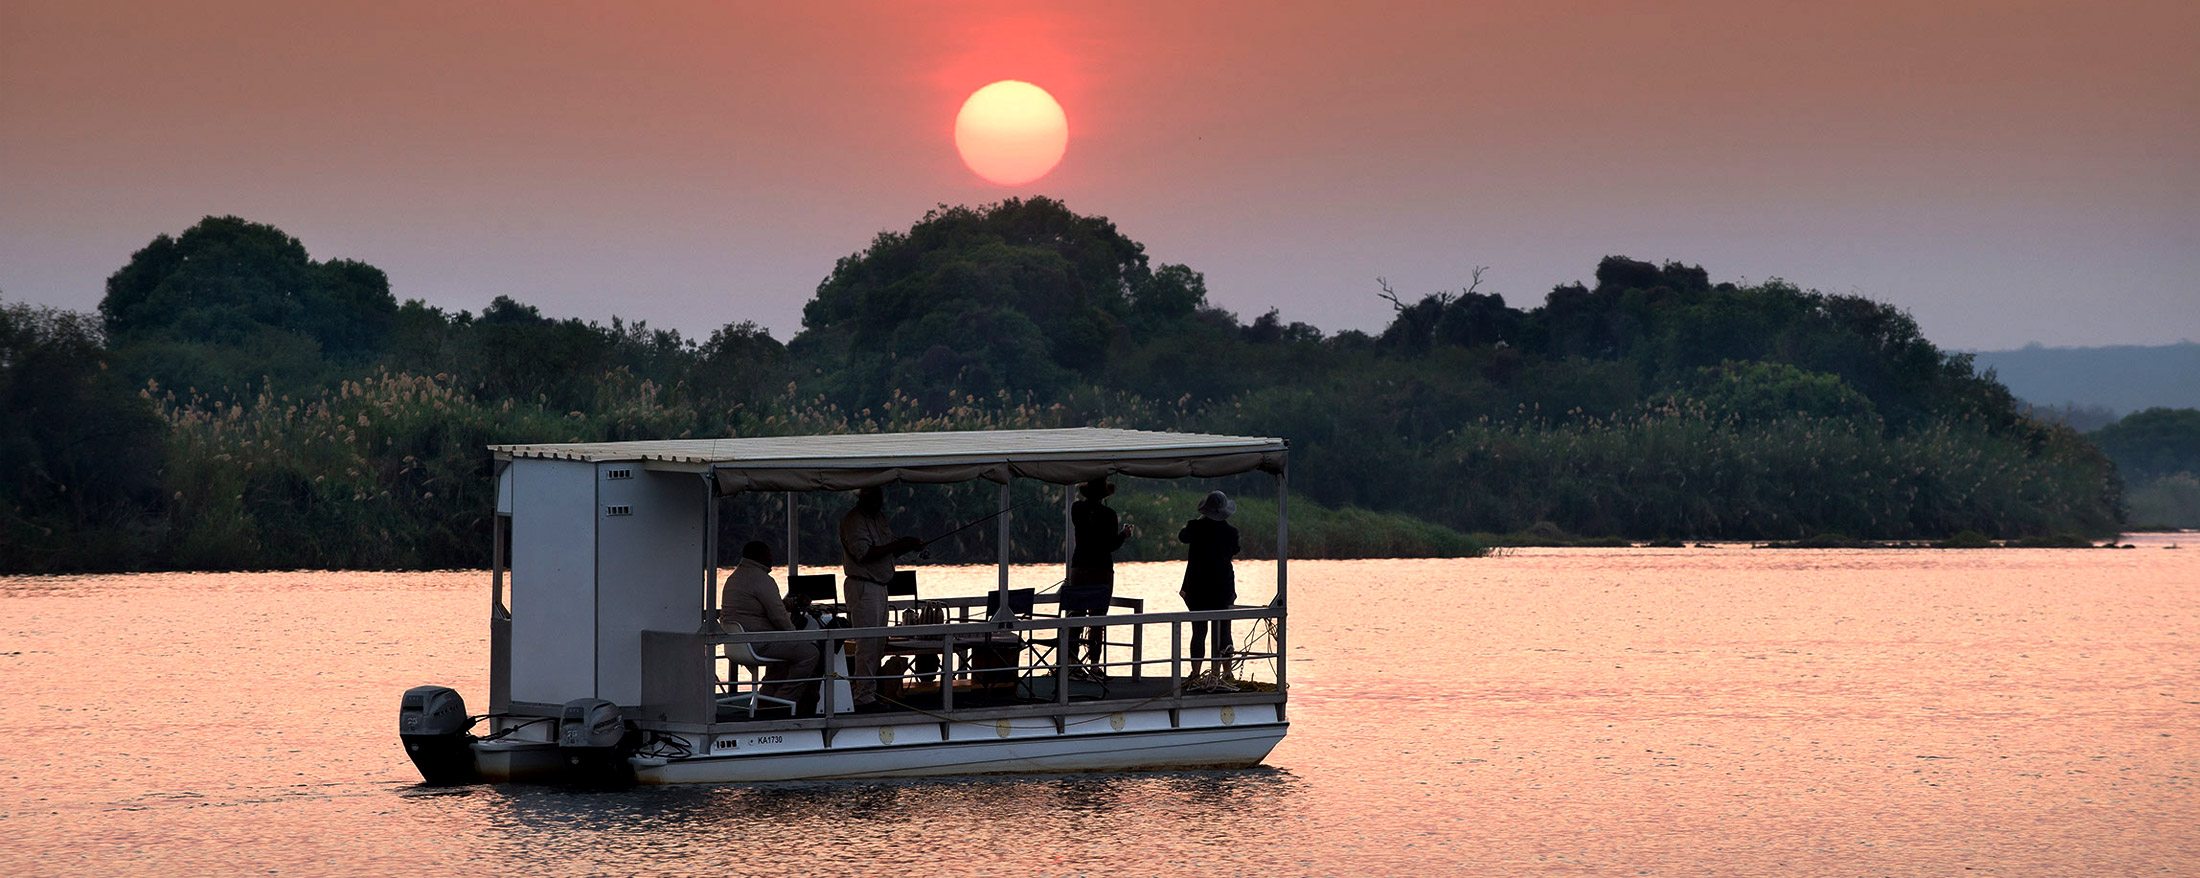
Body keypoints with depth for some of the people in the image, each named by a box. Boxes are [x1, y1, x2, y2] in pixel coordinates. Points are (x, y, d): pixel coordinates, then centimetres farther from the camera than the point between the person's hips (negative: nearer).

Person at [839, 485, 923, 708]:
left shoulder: (879, 518, 16)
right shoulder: (853, 521, -13)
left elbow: (891, 549, 20)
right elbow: (863, 553, -22)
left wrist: (910, 546, -1)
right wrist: (897, 545, -22)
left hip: (879, 587, 10)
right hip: (862, 587, -10)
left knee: (878, 643, 11)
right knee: (867, 644, -10)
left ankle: (860, 691, 16)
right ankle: (865, 696, -8)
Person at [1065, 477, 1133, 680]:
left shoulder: (1077, 509, 2)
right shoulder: (1107, 514, -11)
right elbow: (1111, 544, -10)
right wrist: (1125, 534, 11)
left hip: (1079, 569, 4)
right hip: (1102, 570, -4)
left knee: (1075, 617, 7)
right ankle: (1094, 665, -2)